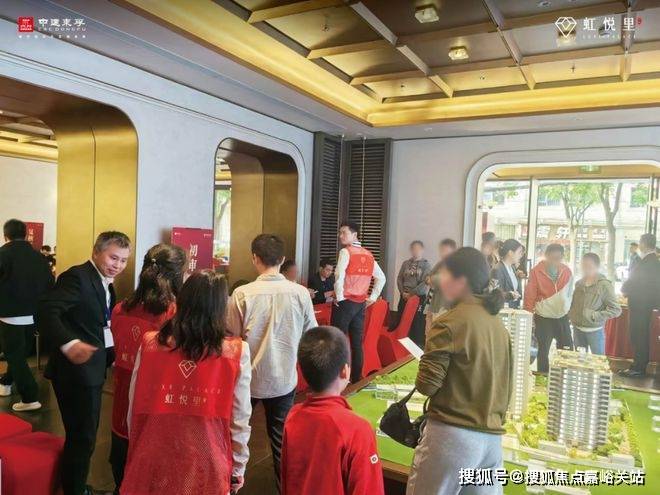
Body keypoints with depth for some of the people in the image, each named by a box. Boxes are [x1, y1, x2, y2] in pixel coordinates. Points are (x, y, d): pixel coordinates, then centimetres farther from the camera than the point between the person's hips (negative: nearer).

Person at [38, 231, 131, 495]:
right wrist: (69, 344, -42)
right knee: (82, 437, 2)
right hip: (76, 369, -10)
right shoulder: (78, 276, -17)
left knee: (82, 435, 23)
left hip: (90, 371, 10)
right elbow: (46, 310, -29)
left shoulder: (106, 284, 12)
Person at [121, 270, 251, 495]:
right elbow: (239, 421, -7)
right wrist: (238, 467, 7)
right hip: (205, 467, -1)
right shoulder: (236, 352, -13)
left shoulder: (149, 345, -7)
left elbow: (134, 410, 1)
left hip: (154, 462, 1)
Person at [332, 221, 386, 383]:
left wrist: (339, 297, -13)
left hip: (345, 302, -6)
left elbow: (339, 275, -24)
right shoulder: (368, 254, 10)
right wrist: (372, 298, 14)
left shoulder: (346, 251, -9)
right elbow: (381, 278, 13)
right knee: (357, 343, 10)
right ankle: (356, 379, 17)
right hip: (361, 303, 6)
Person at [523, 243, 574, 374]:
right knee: (543, 351, 8)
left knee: (568, 350, 9)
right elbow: (529, 296, -10)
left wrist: (567, 309, 11)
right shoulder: (536, 271, -12)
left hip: (562, 318, 4)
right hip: (543, 318, -3)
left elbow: (570, 294, 13)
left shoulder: (567, 271, 0)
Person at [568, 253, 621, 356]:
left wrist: (595, 316, -22)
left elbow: (616, 310, -14)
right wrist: (571, 315, 6)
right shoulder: (579, 283, 6)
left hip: (595, 331, -5)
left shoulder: (605, 285, -12)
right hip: (577, 329, 5)